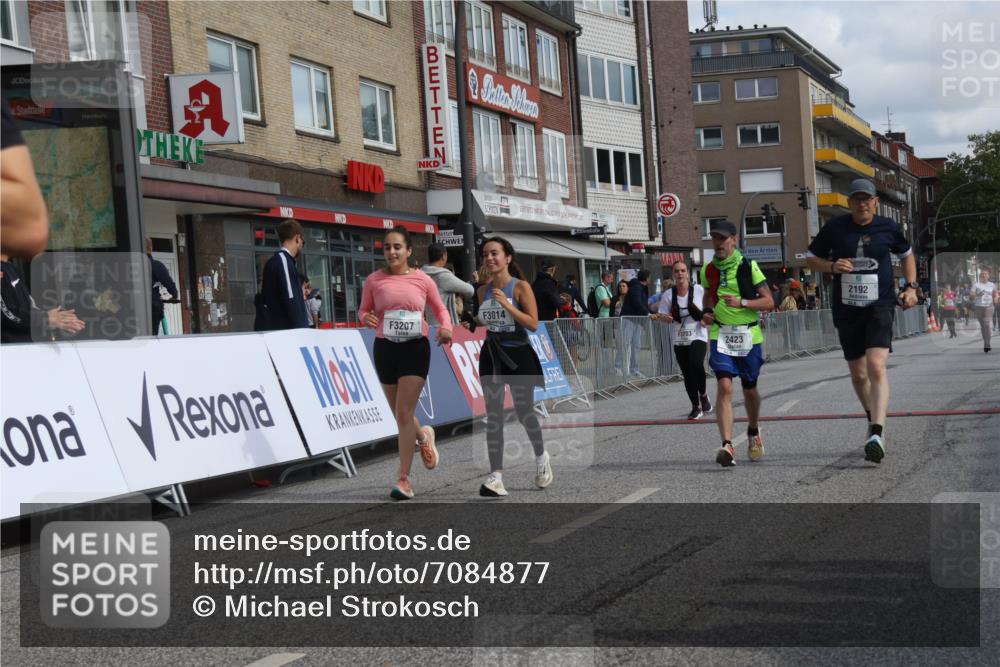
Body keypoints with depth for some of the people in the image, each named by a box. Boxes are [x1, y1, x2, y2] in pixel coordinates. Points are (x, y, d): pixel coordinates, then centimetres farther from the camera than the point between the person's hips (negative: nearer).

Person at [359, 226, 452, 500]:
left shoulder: (422, 279, -1)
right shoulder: (374, 280, 1)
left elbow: (440, 308, 11)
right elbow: (363, 310, 9)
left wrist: (446, 328, -9)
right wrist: (366, 318, -15)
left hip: (415, 348, -3)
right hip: (385, 348, 3)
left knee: (404, 413, -12)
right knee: (400, 414, 13)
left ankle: (404, 479, -6)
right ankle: (423, 437, 48)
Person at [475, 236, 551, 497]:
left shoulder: (521, 287, -10)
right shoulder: (483, 290, 6)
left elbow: (533, 324, -17)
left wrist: (506, 304, -23)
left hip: (518, 354, -4)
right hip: (492, 356, 4)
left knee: (524, 412, 7)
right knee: (493, 415, -4)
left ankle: (541, 456, 37)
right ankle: (496, 476, -6)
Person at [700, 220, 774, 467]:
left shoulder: (748, 267, -6)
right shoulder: (708, 270, 5)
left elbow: (769, 301, -7)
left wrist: (741, 303, -21)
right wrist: (707, 312, 4)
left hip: (749, 335, -1)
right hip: (720, 334, 1)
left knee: (749, 389, 13)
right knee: (724, 386, -17)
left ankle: (753, 432, 42)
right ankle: (727, 446, -23)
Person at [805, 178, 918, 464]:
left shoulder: (888, 227, 1)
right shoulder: (835, 228, 0)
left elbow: (906, 254, 20)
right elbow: (811, 258, 10)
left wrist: (911, 287, 7)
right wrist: (832, 266, -10)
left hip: (880, 306, -2)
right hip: (847, 309, 2)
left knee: (876, 367, -21)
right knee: (858, 374, 13)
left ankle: (877, 434, -28)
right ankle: (874, 419, 39)